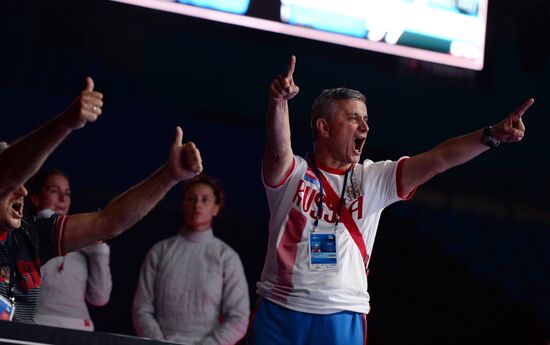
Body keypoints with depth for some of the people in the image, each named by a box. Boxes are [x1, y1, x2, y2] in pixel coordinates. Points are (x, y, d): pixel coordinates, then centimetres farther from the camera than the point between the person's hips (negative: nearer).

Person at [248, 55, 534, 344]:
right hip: (279, 313, -2)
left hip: (344, 320, 2)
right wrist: (279, 102, -43)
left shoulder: (374, 179, 8)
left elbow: (438, 160, -1)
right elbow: (279, 150, -22)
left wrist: (493, 135, -15)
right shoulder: (292, 173, 0)